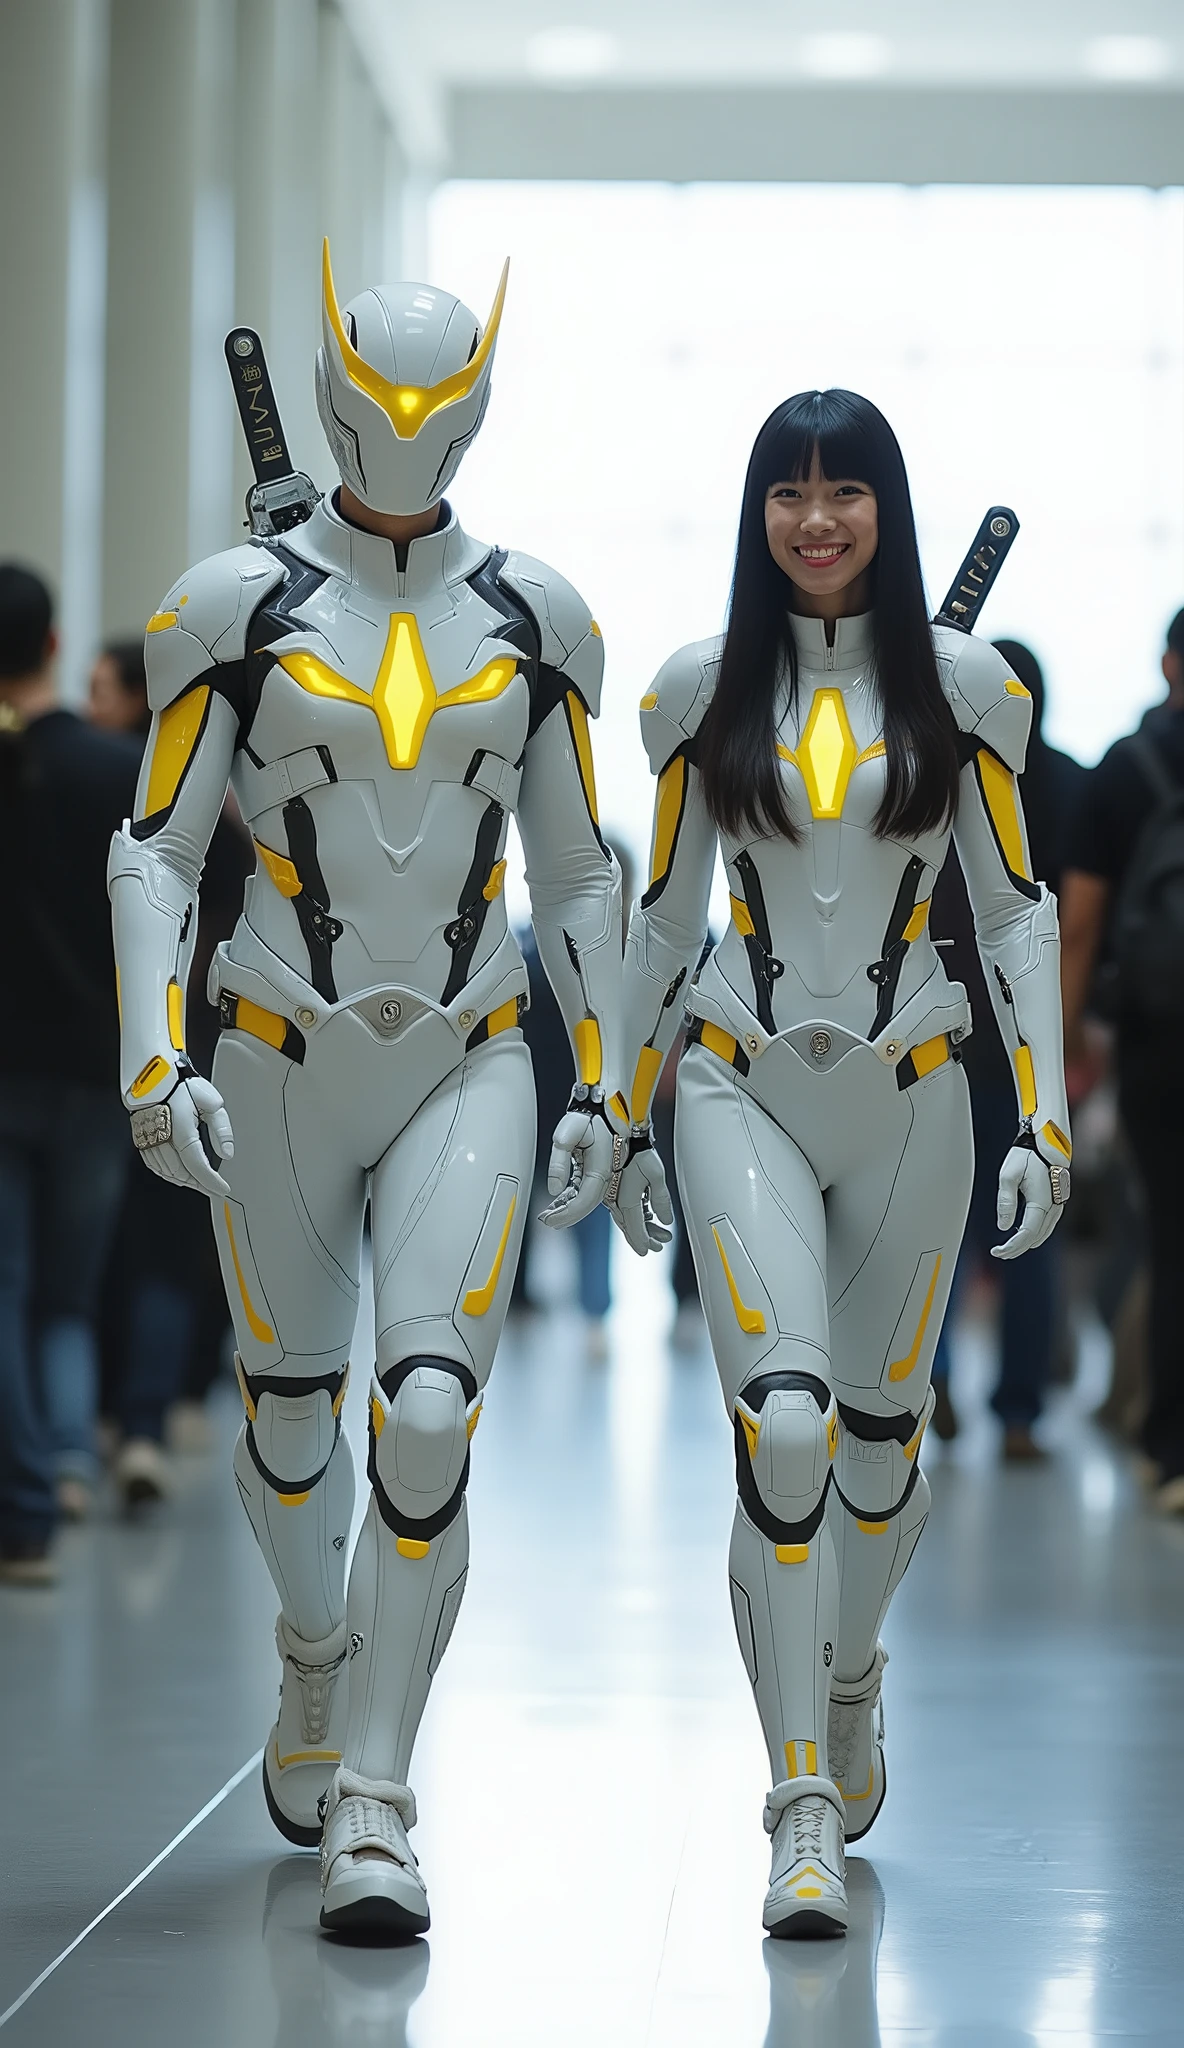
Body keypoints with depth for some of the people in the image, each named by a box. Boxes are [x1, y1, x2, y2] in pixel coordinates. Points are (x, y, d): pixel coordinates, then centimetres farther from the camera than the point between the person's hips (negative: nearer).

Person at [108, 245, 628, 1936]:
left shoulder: (532, 617, 4)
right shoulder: (236, 606, -2)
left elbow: (577, 868, 10)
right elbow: (154, 851, -1)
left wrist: (599, 1090, 7)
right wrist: (154, 1067, -12)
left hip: (466, 1069, 0)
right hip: (280, 1063, 0)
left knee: (430, 1421, -16)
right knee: (293, 1411, 14)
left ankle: (370, 1811, -11)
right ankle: (324, 1653, 46)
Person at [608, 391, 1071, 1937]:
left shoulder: (962, 685, 2)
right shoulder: (705, 689, 3)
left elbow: (1016, 908, 5)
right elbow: (665, 911, 11)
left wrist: (1046, 1116, -3)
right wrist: (623, 1121, 14)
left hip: (909, 1097, 1)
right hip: (746, 1090, -1)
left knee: (879, 1435, 12)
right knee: (782, 1428, -17)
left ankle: (849, 1669, 43)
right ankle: (806, 1807, -13)